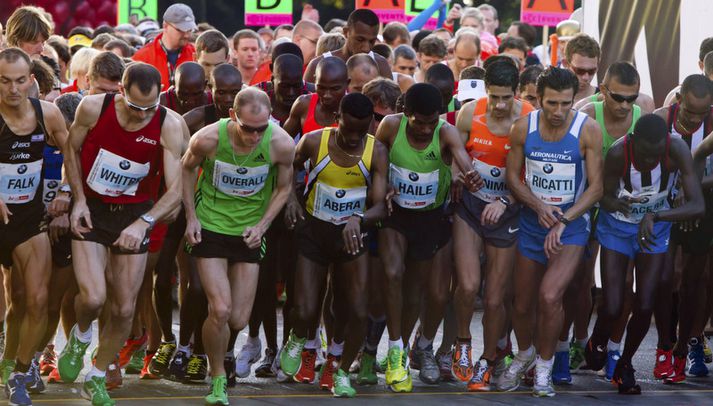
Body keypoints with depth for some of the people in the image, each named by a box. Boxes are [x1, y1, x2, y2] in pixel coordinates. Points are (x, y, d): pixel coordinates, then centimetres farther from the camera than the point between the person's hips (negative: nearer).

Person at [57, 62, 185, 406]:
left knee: (124, 309, 3)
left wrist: (144, 222, -35)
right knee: (93, 297, -19)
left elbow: (175, 190, -19)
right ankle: (80, 336, 17)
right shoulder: (93, 108, -17)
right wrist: (79, 200, -6)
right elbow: (72, 149, 2)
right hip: (91, 210, -1)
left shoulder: (170, 126, -19)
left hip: (135, 215, 1)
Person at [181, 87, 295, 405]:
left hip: (249, 232, 2)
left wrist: (262, 225, -9)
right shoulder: (209, 138, -21)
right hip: (210, 227, -2)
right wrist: (191, 216, -3)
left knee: (239, 320, 2)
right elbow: (188, 168, 1)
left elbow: (283, 187, 1)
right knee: (220, 310, -15)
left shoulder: (281, 144, -18)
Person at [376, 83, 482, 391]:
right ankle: (396, 352, -13)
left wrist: (470, 178, -63)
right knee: (394, 273, -26)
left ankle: (424, 348, 34)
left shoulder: (446, 133, -21)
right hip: (395, 215, -1)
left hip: (432, 218, 1)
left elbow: (464, 162, -40)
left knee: (438, 295, 3)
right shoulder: (391, 126, -17)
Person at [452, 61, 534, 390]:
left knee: (495, 298, 4)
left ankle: (488, 361, 27)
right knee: (468, 285, -17)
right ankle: (463, 342, 12)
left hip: (505, 213, -1)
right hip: (470, 206, 1)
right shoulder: (469, 114, -6)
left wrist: (505, 201, -22)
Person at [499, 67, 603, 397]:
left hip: (571, 227, -3)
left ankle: (544, 368, -2)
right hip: (531, 224, 3)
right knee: (522, 305, 10)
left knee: (549, 296, -23)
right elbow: (513, 176, 3)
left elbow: (596, 187, -10)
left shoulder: (588, 130, -13)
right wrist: (538, 206, -14)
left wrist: (562, 221, -18)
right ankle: (524, 356, 41)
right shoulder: (523, 128, -5)